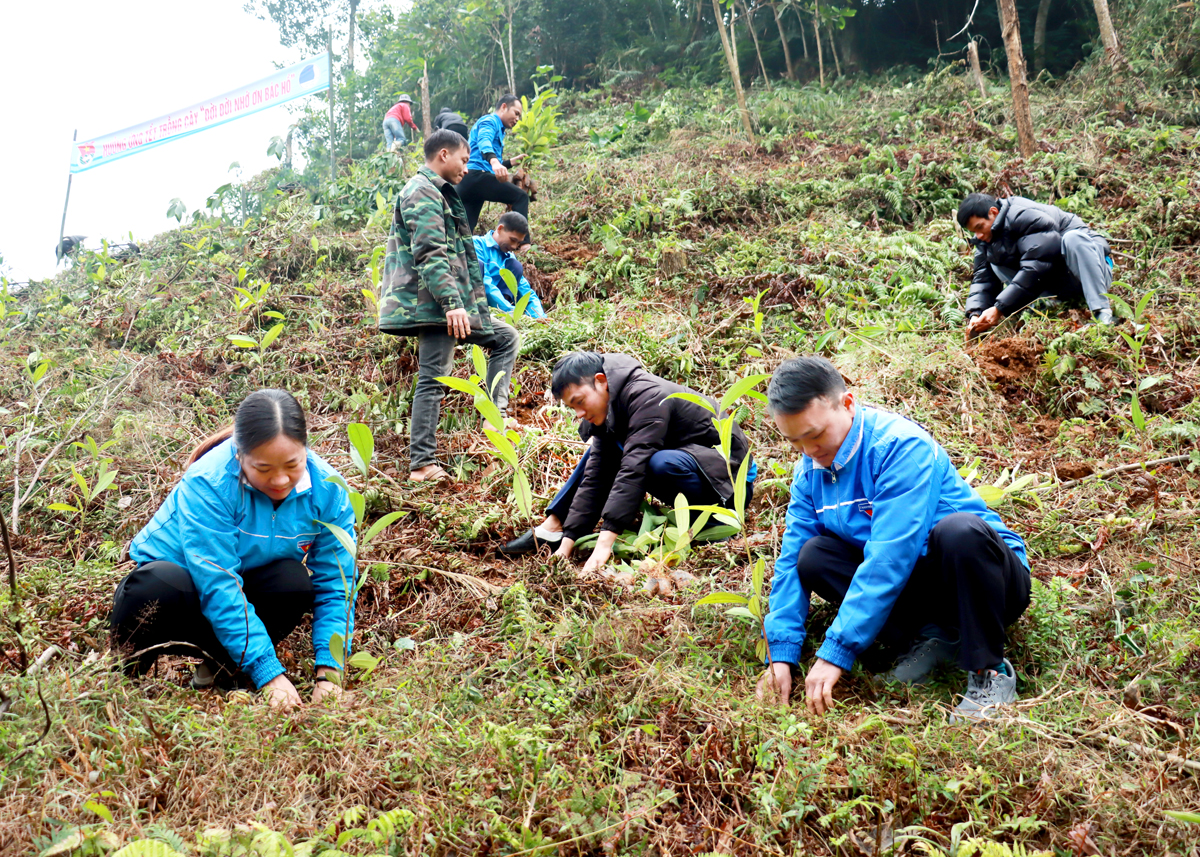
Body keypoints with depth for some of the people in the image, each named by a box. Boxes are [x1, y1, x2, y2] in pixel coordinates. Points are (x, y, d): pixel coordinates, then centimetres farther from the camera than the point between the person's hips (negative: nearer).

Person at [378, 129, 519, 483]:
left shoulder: (437, 194, 25)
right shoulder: (423, 193, -9)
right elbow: (430, 254, -21)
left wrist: (476, 306, 31)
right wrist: (452, 303, -28)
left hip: (447, 305, 11)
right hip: (433, 304, -11)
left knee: (505, 337, 15)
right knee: (434, 378, -10)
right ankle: (421, 465, -8)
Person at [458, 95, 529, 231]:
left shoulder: (498, 129, 33)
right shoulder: (490, 121, 2)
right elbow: (484, 142, -23)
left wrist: (512, 161, 28)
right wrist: (495, 162, -42)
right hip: (477, 175, -10)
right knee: (521, 197, -18)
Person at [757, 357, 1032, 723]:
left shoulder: (901, 445, -25)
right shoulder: (811, 469, -1)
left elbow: (888, 561, -31)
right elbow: (790, 559, -3)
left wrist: (835, 654, -33)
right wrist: (782, 654, -15)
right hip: (915, 588, 6)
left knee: (959, 530, -38)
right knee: (812, 556, -15)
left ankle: (989, 672, -20)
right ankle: (930, 635, -6)